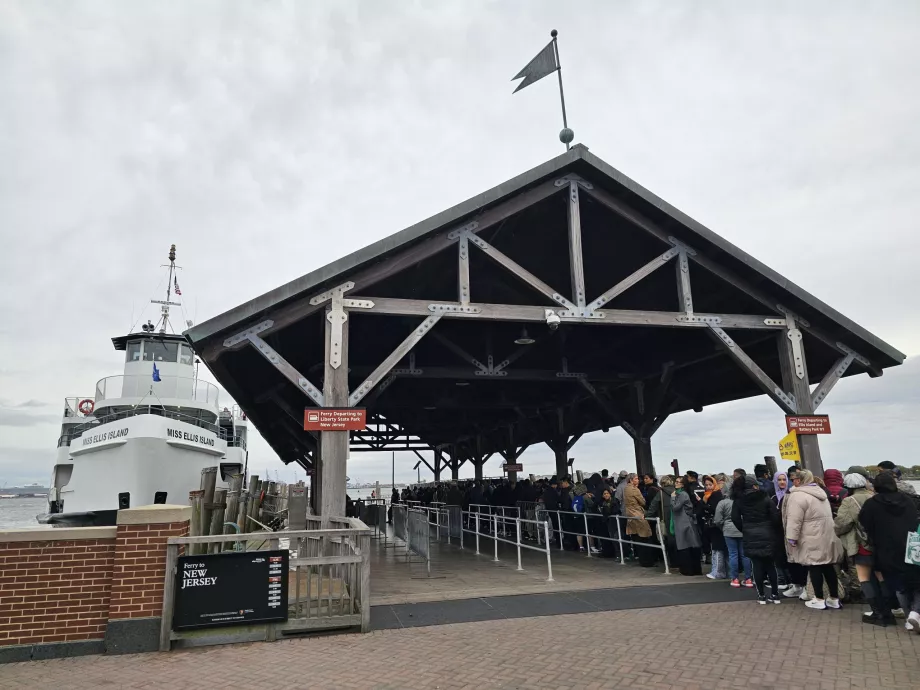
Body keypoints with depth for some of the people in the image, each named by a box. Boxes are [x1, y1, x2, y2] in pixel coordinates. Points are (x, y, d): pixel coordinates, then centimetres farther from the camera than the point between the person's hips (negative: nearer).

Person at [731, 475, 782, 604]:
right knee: (770, 565, 11)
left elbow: (735, 518, -3)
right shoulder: (765, 497, -5)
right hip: (766, 535, 0)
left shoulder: (738, 500, -1)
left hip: (750, 536, 0)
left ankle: (761, 595, 7)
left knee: (757, 566, 4)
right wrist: (775, 531, 8)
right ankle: (775, 594, 15)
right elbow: (775, 516, -7)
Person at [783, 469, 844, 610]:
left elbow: (794, 520, -20)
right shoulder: (820, 492, 12)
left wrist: (792, 538, -14)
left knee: (814, 567, 2)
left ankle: (819, 600, 9)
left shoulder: (798, 495, -18)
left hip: (813, 540, -8)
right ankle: (834, 598, 19)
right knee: (828, 567, 13)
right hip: (826, 537, 8)